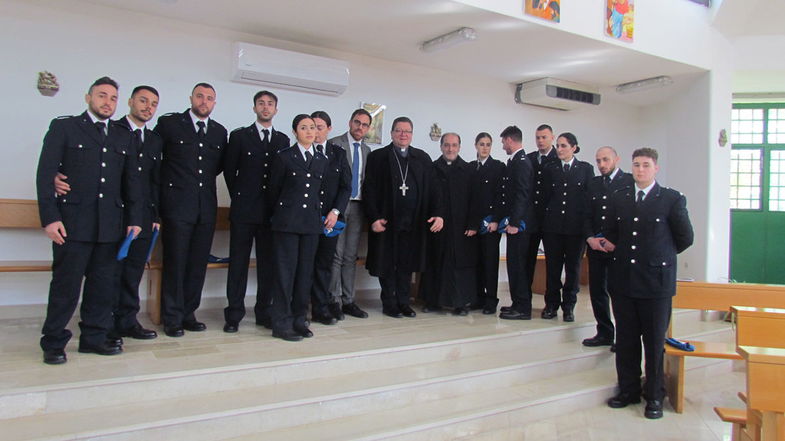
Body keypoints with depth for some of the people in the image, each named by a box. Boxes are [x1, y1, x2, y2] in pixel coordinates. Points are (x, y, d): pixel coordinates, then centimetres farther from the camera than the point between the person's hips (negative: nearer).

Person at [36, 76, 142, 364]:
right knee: (66, 284, 1)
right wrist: (49, 217, -10)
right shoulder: (64, 127, 5)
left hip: (110, 225, 4)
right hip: (73, 222, -4)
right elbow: (46, 173, -1)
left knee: (103, 285, 7)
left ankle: (93, 337, 19)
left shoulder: (124, 136, 16)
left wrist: (134, 218, 7)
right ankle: (54, 343, 14)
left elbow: (131, 180, 16)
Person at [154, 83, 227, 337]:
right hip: (177, 205, -4)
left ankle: (188, 314, 18)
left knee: (198, 264, 7)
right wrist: (169, 181, 4)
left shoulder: (220, 132, 13)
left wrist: (201, 178, 11)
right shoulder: (169, 123, 1)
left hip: (206, 208, 4)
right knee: (175, 263, 0)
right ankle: (172, 319, 9)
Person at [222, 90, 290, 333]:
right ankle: (234, 315, 10)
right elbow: (229, 171, 6)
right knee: (238, 262, 2)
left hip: (272, 211, 2)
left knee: (268, 263, 6)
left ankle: (264, 312, 17)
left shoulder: (283, 140, 11)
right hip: (244, 211, -2)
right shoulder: (239, 136, 5)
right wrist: (239, 197, 5)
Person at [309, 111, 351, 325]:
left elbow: (346, 186, 6)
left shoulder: (339, 153, 10)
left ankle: (321, 309, 13)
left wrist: (335, 212, -6)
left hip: (330, 217, 2)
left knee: (325, 263, 6)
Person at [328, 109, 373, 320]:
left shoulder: (367, 150, 15)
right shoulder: (335, 144, -1)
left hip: (357, 206, 5)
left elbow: (366, 180, 14)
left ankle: (348, 300, 14)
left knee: (351, 256, 8)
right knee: (336, 254, -4)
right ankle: (334, 300, 3)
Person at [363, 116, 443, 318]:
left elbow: (432, 188, 8)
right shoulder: (378, 157, 3)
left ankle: (403, 302, 20)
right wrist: (374, 217, -10)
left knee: (407, 263, 8)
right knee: (387, 263, 6)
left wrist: (437, 213, -4)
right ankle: (389, 304, 17)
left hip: (413, 222, 2)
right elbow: (369, 190, -1)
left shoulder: (423, 158, 11)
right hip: (387, 221, -2)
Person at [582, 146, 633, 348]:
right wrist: (590, 238, -2)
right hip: (595, 246, 5)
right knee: (597, 291, 8)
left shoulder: (630, 182, -2)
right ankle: (605, 333, 21)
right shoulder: (594, 183, 15)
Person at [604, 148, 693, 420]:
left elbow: (685, 237, 4)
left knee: (655, 341, 4)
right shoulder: (619, 198, 10)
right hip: (623, 279, 4)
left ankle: (654, 396, 18)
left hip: (656, 279, -4)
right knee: (625, 340, 10)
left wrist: (661, 255, 9)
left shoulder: (672, 199, -2)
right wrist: (611, 246, 4)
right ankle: (629, 390, 24)